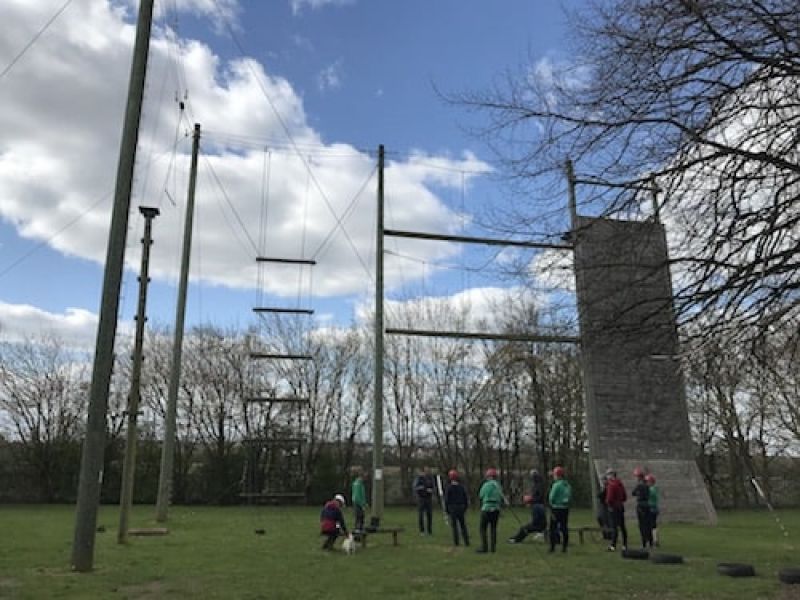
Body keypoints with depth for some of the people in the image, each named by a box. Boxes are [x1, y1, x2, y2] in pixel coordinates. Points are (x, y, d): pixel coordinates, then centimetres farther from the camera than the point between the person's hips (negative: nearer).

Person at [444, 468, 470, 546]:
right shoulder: (461, 487, 2)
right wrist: (465, 508, 15)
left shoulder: (449, 487, -9)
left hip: (452, 509, -3)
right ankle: (466, 542, 8)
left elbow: (446, 500, -9)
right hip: (461, 508, 3)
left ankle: (456, 542, 2)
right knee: (463, 525, 11)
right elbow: (466, 499, 5)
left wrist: (446, 510, 2)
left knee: (454, 526, 3)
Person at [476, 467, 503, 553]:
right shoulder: (498, 485, 4)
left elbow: (480, 495, 1)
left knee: (483, 528, 3)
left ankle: (484, 547, -2)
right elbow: (501, 498, 7)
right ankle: (493, 547, 14)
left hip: (486, 508, -5)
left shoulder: (486, 485, -11)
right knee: (493, 528, 14)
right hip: (496, 509, 5)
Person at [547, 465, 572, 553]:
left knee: (553, 528, 1)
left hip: (556, 509, -6)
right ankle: (564, 547, 12)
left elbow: (551, 497, -14)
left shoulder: (556, 485, -15)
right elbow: (570, 498, 12)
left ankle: (552, 547, 1)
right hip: (565, 509, 6)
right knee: (564, 528, 10)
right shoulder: (568, 485, 7)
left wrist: (551, 503, 1)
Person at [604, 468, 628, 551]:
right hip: (621, 507, 8)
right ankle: (625, 545, 19)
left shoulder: (611, 484, -16)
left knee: (614, 527, -7)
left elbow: (609, 498, -20)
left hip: (613, 508, -8)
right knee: (622, 527, 13)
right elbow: (625, 497, 17)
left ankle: (613, 545, -6)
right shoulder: (620, 484, 11)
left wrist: (607, 502, -1)